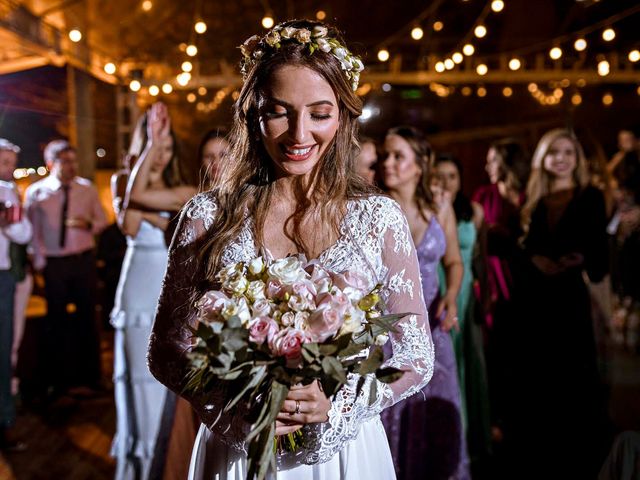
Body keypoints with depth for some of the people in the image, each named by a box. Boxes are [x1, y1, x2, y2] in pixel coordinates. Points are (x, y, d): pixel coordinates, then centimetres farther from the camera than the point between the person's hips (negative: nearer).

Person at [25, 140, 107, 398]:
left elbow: (102, 220, 7)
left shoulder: (87, 188, 1)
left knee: (87, 317, 8)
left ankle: (90, 374, 23)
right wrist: (39, 261, -2)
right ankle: (58, 379, 22)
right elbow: (33, 230, 1)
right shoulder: (36, 192, -3)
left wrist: (89, 224, -14)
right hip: (53, 263, -1)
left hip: (84, 260, 1)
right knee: (55, 320, 8)